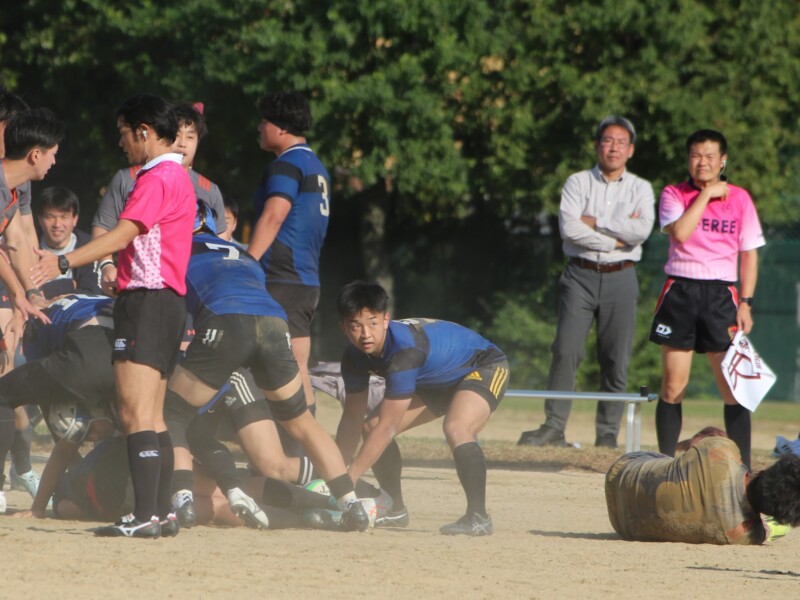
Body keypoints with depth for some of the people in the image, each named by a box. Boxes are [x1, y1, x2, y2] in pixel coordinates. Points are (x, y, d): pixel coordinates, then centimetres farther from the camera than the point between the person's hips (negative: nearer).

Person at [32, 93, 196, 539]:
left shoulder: (157, 178, -12)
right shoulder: (179, 177, 20)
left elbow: (122, 235, -23)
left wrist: (64, 263, -31)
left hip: (148, 301, -11)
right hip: (169, 301, 11)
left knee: (136, 413, -15)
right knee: (153, 416, 13)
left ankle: (145, 516, -21)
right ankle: (163, 512, 13)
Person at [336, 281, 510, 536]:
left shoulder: (404, 350, -39)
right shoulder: (355, 356, -14)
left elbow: (387, 428, -39)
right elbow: (353, 418, -1)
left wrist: (348, 480, -38)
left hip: (485, 367, -9)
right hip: (438, 381, 9)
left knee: (456, 428, -36)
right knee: (372, 426, -1)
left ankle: (478, 517, -28)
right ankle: (395, 510, 13)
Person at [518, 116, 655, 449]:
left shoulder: (640, 189, 10)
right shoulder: (578, 183, 8)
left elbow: (641, 230, -9)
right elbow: (569, 228, -8)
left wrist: (595, 222, -8)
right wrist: (616, 238, -9)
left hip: (620, 278, 1)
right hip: (581, 275, -1)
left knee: (616, 360, -2)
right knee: (565, 351, -10)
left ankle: (607, 434, 2)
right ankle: (554, 427, -9)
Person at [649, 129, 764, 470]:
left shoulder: (739, 198, 8)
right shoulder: (673, 195, 6)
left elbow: (749, 254, 9)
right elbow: (679, 232, -14)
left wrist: (745, 303, 1)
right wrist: (706, 194, -10)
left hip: (720, 295, 0)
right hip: (680, 292, 0)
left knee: (733, 386, -8)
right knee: (673, 386, 0)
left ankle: (742, 465, -6)